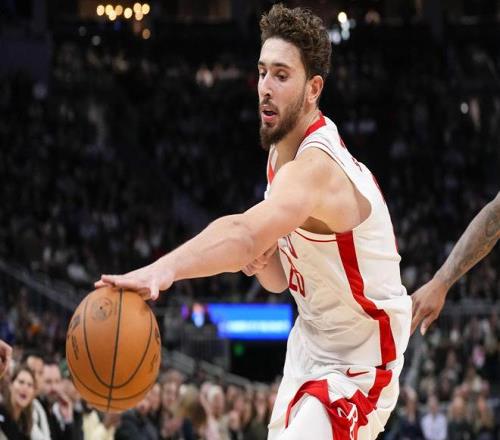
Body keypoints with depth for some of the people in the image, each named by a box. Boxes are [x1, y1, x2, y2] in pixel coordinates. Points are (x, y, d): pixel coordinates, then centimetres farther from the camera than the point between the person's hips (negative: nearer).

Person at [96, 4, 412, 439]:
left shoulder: (316, 168, -28)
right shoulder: (281, 154, 2)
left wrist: (165, 269, -66)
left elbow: (245, 231, -50)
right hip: (311, 347, 10)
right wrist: (260, 260, -14)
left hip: (357, 365, -10)